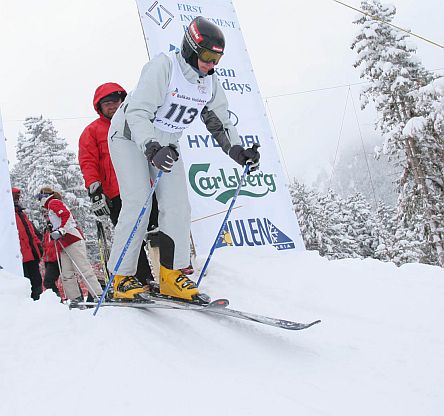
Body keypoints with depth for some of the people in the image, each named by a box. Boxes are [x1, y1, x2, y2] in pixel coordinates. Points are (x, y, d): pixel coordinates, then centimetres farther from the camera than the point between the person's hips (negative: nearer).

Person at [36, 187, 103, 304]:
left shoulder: (53, 203, 2)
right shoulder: (51, 208, 31)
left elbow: (66, 215, -14)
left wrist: (61, 230, -22)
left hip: (72, 239, -10)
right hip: (64, 244, 10)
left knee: (83, 269, -15)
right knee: (67, 274, 4)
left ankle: (98, 295, -19)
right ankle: (76, 298, 1)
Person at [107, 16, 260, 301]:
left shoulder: (210, 82, -4)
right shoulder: (163, 67, -26)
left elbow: (221, 123, 5)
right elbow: (137, 113, -33)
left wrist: (239, 151, -12)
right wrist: (153, 149, -48)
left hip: (166, 145, 6)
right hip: (131, 137, -6)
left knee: (178, 207, -6)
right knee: (138, 205, -17)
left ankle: (172, 276, 0)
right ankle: (122, 276, -6)